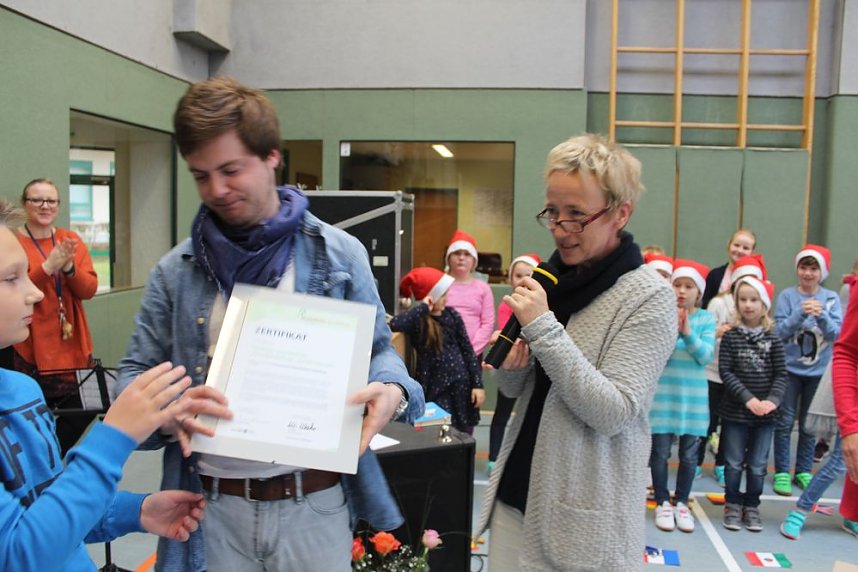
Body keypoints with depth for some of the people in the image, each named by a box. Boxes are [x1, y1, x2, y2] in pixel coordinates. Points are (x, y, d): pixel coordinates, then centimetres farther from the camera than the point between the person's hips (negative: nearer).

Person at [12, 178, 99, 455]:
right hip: (31, 347, -4)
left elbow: (89, 289, 1)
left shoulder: (71, 240, 8)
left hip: (73, 346, 4)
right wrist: (49, 266, -24)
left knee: (85, 409, 5)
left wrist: (69, 267, -18)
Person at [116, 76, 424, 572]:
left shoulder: (339, 254, -3)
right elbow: (135, 372, 5)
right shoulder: (177, 271, 0)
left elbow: (377, 349, 5)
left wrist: (392, 390, -18)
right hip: (213, 508, 1)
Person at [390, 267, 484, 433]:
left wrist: (477, 383, 2)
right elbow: (394, 324, -33)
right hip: (435, 388, -4)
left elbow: (467, 350, 6)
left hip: (462, 384, 4)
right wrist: (423, 307, -21)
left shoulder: (452, 314, 3)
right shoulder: (417, 319, -10)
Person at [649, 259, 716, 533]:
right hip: (663, 394, -1)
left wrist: (687, 333, -21)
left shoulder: (706, 319, 0)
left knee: (689, 454, 9)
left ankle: (682, 503, 25)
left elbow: (706, 356, -9)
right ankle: (662, 503, 20)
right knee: (660, 452, 4)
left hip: (693, 396, 1)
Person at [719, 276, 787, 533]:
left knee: (758, 465, 10)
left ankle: (752, 506, 25)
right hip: (734, 412, -1)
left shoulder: (773, 339, 0)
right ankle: (733, 505, 23)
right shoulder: (730, 336, -3)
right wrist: (748, 398, -17)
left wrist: (772, 400, -16)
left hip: (765, 415, 1)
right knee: (734, 463, 8)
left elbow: (781, 374, -1)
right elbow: (725, 371, -8)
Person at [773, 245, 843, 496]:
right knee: (785, 422, 1)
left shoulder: (831, 298, 0)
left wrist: (822, 315, -26)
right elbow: (780, 331, -10)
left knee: (810, 424, 10)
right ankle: (781, 472, 11)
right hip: (790, 368, -2)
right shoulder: (787, 296, -5)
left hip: (818, 371, 2)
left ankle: (804, 470, 23)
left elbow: (836, 334, -8)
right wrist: (800, 313, -25)